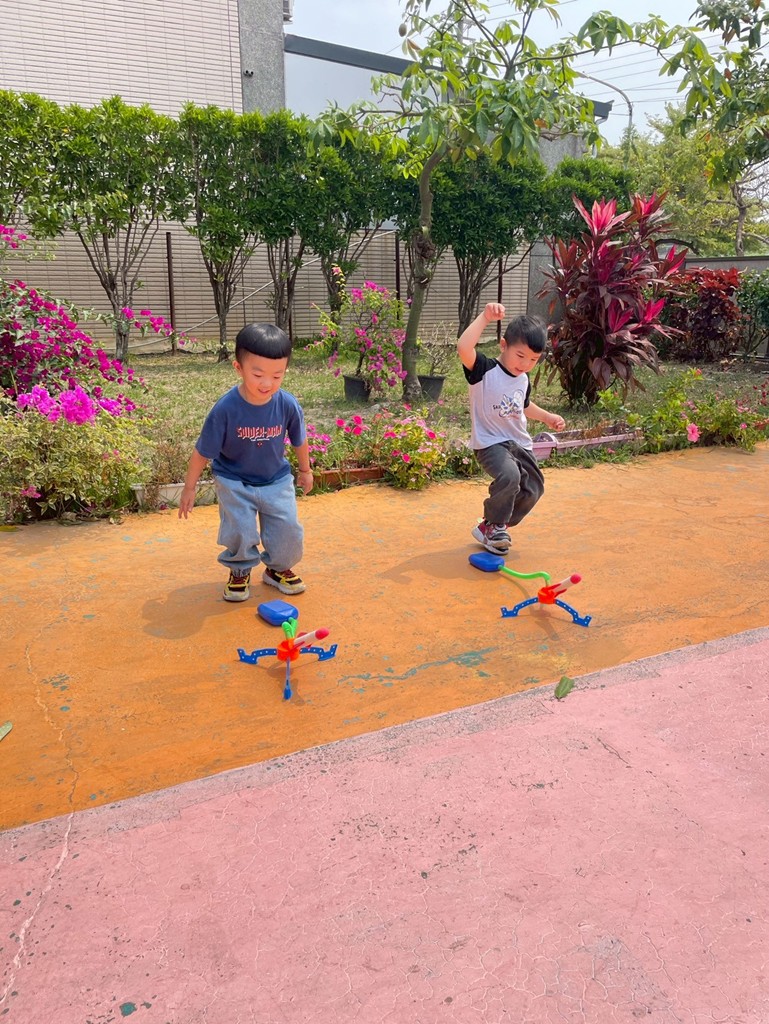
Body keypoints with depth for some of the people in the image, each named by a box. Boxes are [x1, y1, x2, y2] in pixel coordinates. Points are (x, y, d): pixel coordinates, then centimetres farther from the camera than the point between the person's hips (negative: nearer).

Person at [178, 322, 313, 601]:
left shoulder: (288, 405, -20)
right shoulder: (226, 409, -26)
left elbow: (299, 441, 1)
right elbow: (203, 452, -14)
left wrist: (305, 470, 16)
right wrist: (189, 488, -5)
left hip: (276, 480, 2)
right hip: (234, 482, -2)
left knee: (288, 530, 0)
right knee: (241, 531, -9)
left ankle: (278, 568, 29)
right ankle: (240, 572, 22)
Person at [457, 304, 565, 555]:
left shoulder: (524, 380, 10)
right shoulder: (484, 370, -14)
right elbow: (463, 348, -35)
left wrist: (547, 417, 20)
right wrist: (485, 317, -35)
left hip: (521, 444, 8)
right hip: (491, 443, -8)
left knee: (532, 490, 8)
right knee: (509, 476, -33)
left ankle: (492, 528, 25)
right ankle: (494, 524, -7)